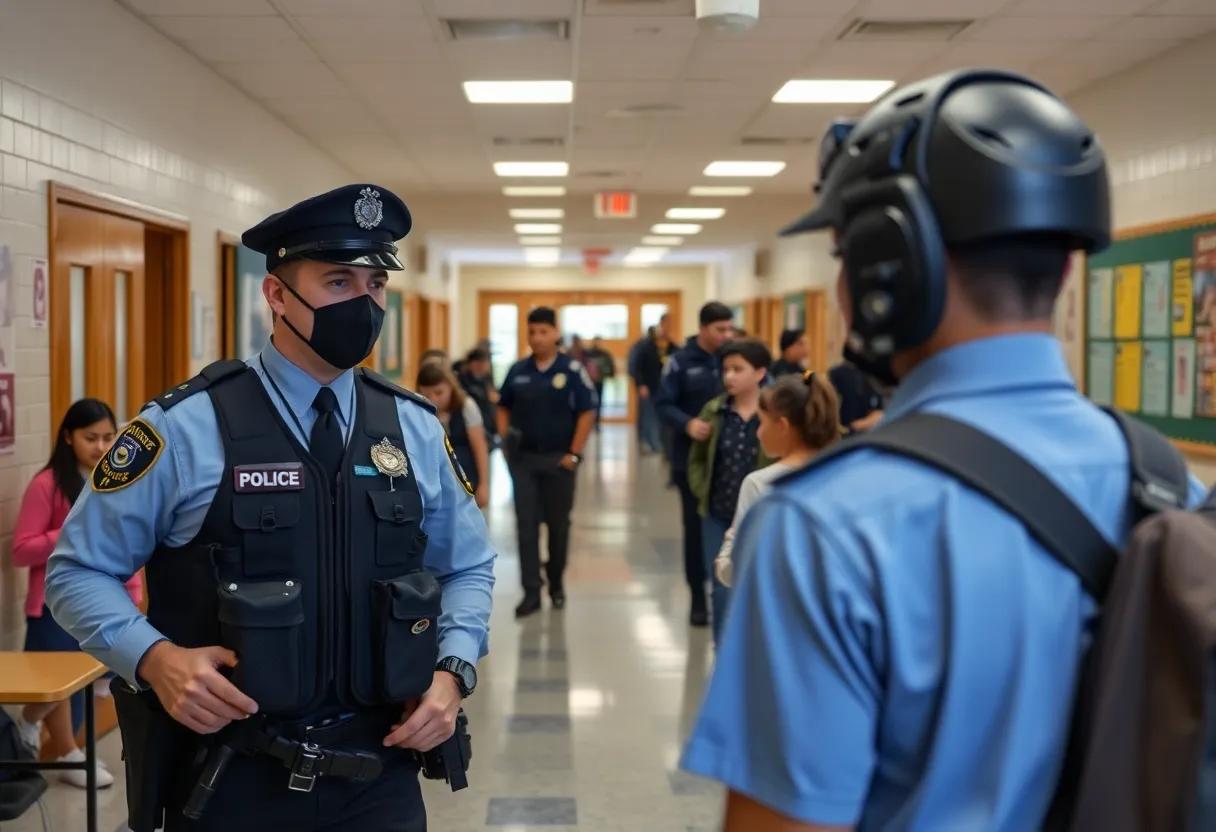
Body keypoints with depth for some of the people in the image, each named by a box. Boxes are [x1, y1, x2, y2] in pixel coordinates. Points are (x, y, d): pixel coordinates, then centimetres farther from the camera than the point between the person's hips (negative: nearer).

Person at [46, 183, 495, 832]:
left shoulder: (415, 429, 3)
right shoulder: (184, 427, -9)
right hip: (231, 777, -2)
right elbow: (78, 569, -3)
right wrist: (154, 659, -19)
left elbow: (468, 567, 14)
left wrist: (453, 670, -3)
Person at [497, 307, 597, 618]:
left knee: (558, 524, 10)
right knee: (526, 525, 0)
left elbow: (587, 413, -8)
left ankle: (556, 583, 27)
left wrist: (574, 454, -11)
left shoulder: (572, 370, -8)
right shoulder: (517, 371, 4)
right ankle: (531, 591, 4)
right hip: (522, 458, 3)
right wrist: (505, 442, 2)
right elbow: (504, 408, 15)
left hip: (558, 458, -2)